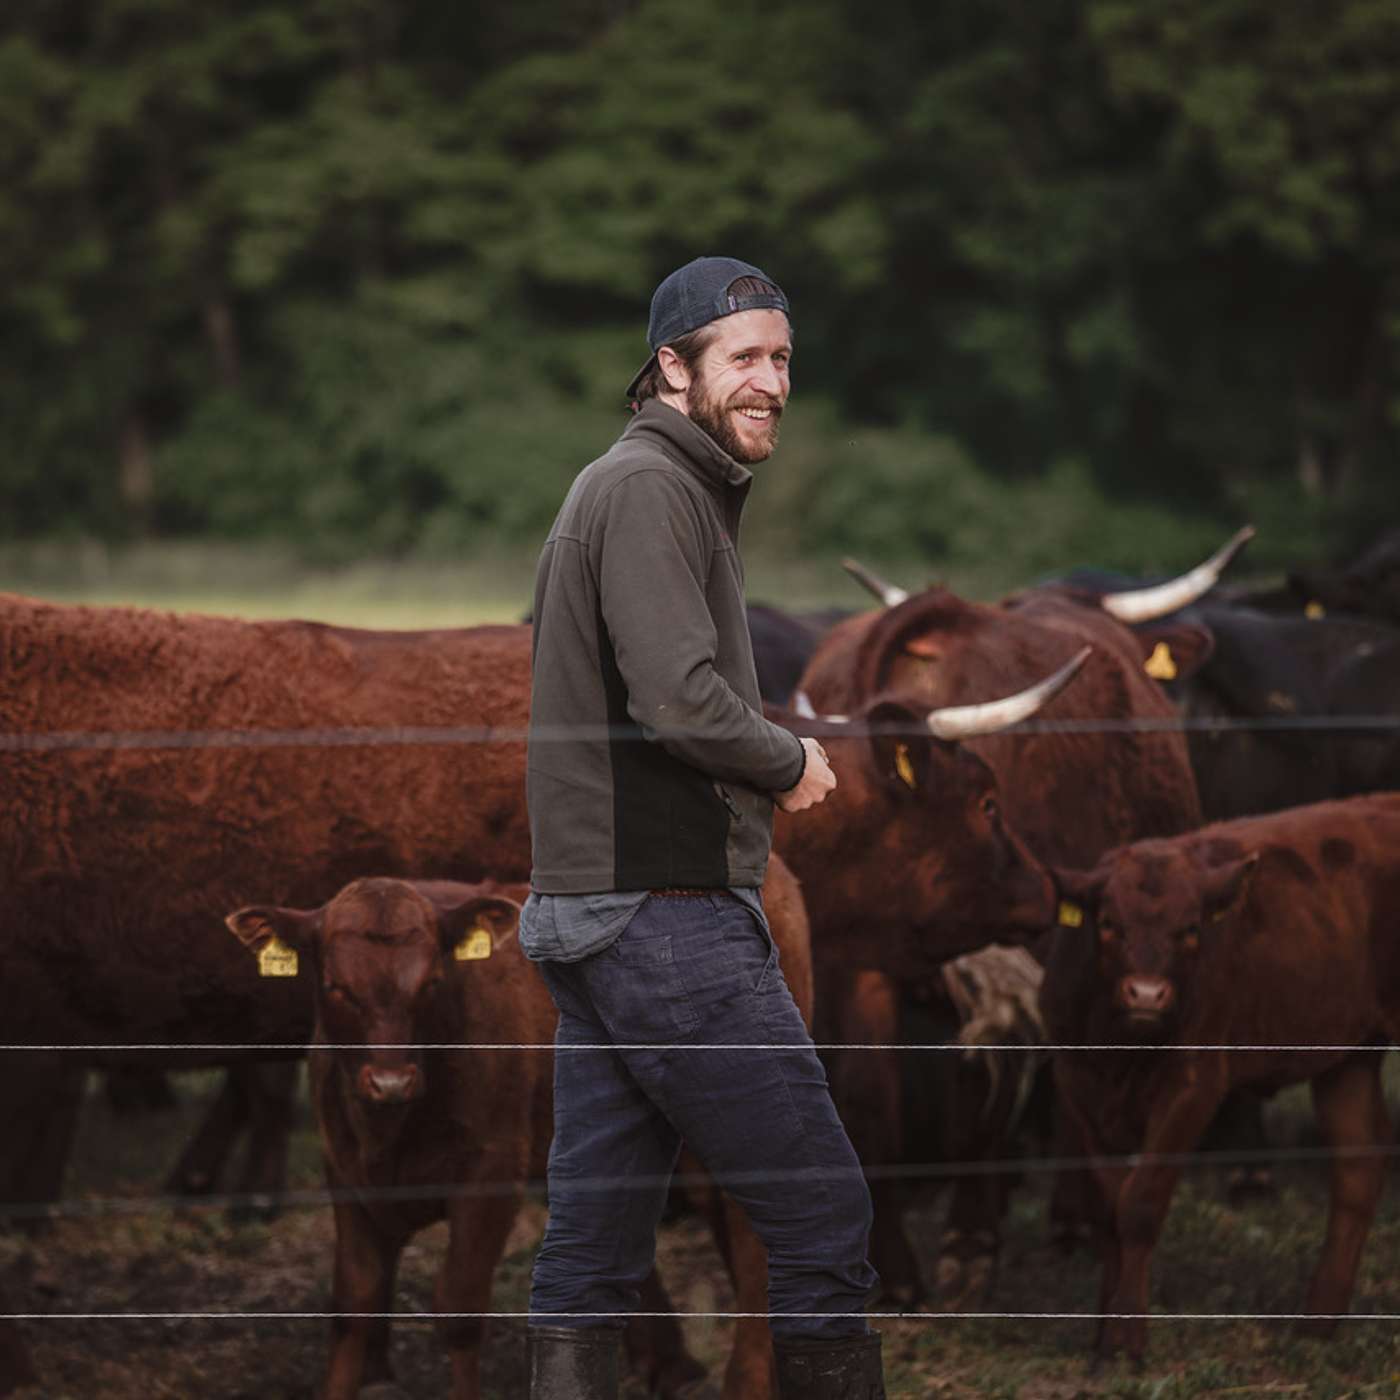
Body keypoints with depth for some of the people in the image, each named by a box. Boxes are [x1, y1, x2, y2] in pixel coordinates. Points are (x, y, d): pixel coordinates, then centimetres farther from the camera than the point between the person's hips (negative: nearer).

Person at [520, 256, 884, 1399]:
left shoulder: (610, 488, 21)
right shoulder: (647, 488, -11)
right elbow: (681, 699, -22)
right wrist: (793, 763, -6)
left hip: (591, 917, 10)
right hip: (670, 918, -10)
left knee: (595, 1243, 7)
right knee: (825, 1217, -6)